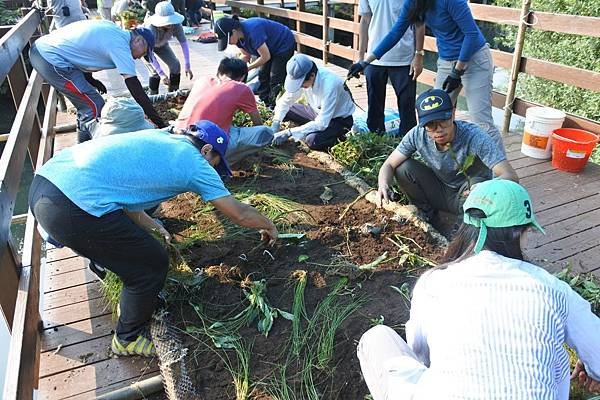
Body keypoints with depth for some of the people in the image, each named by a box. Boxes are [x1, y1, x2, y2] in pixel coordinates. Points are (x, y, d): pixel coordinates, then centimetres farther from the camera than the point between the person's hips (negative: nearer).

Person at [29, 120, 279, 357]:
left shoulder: (157, 137, 22)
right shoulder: (195, 163, 2)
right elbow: (239, 214, 10)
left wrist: (150, 225, 36)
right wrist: (268, 227, 29)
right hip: (75, 210, -9)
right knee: (153, 266, 10)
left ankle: (131, 303, 51)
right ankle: (128, 339, 30)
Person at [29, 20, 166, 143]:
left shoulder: (111, 28, 10)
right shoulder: (120, 46, -15)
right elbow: (136, 90, -17)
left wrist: (90, 80, 12)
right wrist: (160, 124, -15)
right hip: (51, 60, -10)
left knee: (86, 103, 18)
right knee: (95, 107, -5)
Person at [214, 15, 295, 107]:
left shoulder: (252, 31, -37)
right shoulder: (239, 36, -11)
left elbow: (266, 57, -31)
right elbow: (246, 55, 3)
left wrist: (247, 68, -20)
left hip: (284, 45, -9)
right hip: (270, 49, 9)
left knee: (275, 79, -10)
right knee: (263, 75, 9)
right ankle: (263, 102, 22)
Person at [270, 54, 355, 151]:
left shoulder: (329, 84, -35)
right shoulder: (301, 77, -16)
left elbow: (321, 124, -34)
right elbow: (285, 100, -1)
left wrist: (289, 133, -34)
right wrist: (276, 122, -17)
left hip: (340, 119, -7)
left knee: (313, 140, -33)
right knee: (284, 110, -4)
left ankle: (336, 137, -5)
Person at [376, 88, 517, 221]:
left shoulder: (473, 136, -29)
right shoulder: (417, 135, -19)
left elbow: (511, 176, -34)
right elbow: (389, 165, -12)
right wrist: (383, 186, -35)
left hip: (466, 197, -3)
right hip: (440, 192, 4)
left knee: (478, 183, -37)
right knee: (403, 167, -19)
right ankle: (426, 213, 4)